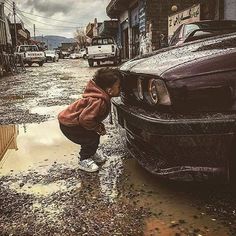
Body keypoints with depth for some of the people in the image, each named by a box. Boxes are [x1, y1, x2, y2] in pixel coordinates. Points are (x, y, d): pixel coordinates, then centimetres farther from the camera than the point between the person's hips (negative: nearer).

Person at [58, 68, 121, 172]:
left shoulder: (102, 97, 0)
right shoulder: (99, 101, -31)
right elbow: (85, 119, -34)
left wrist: (99, 125, 1)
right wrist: (98, 128, -18)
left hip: (70, 118, 9)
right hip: (68, 124, -9)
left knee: (94, 135, 14)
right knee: (92, 139, -10)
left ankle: (90, 154, 33)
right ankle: (84, 161, 8)